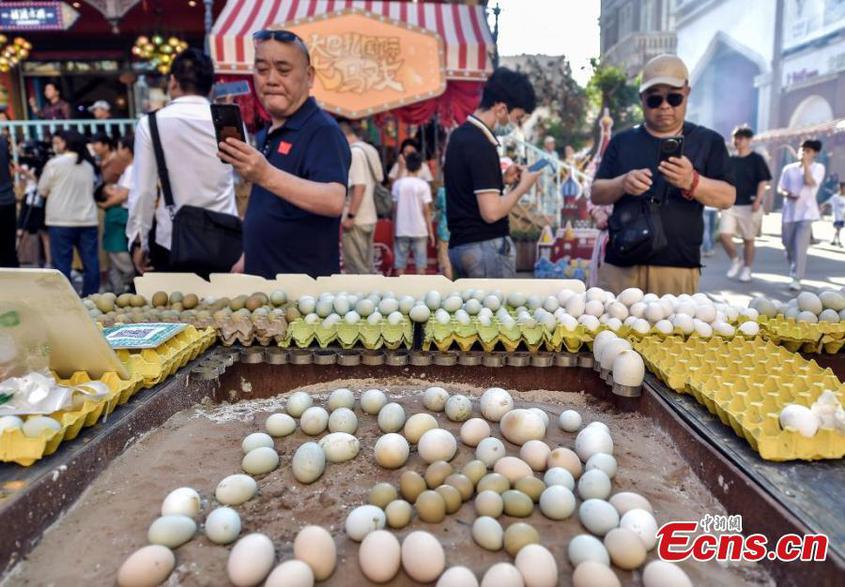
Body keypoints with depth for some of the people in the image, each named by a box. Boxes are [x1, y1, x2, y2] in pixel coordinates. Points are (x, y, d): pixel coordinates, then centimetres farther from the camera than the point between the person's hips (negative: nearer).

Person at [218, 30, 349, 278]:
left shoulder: (322, 130, -14)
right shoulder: (266, 136, 12)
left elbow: (334, 201, -31)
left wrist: (266, 175, -41)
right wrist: (249, 259, 18)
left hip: (306, 286, -8)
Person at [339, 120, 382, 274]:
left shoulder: (354, 152, -14)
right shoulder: (370, 150, 12)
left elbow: (359, 186, -21)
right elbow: (378, 180, 17)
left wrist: (350, 216, -20)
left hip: (356, 219, -9)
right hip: (370, 217, 9)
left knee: (356, 266, -1)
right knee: (366, 265, 15)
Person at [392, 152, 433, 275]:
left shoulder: (398, 184, 0)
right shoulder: (423, 184, -5)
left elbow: (394, 208, 2)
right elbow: (426, 211, -6)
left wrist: (395, 227, 12)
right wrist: (431, 232, 0)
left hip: (402, 230, 2)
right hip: (419, 230, -2)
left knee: (400, 262, 8)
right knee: (420, 262, 5)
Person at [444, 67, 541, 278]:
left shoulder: (461, 135, 11)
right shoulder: (481, 145, -17)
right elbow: (491, 211, -22)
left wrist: (502, 180, 10)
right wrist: (523, 186, -7)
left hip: (460, 245, 9)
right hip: (486, 246, -9)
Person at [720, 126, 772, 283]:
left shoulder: (756, 159, 0)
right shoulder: (731, 160, 12)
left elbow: (763, 181, -5)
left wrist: (758, 200, -16)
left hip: (749, 205, -3)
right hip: (731, 205, 3)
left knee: (748, 239, 4)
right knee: (724, 234, -12)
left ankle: (747, 269, 16)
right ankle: (736, 261, 11)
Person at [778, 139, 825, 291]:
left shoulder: (818, 167, 1)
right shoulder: (789, 168, 9)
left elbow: (809, 182, -17)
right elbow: (780, 188, 9)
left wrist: (806, 164, -12)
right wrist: (787, 194, -13)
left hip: (806, 211, -4)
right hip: (789, 211, 4)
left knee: (800, 246, -13)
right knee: (788, 244, 11)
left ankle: (796, 279, -13)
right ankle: (796, 270, 39)